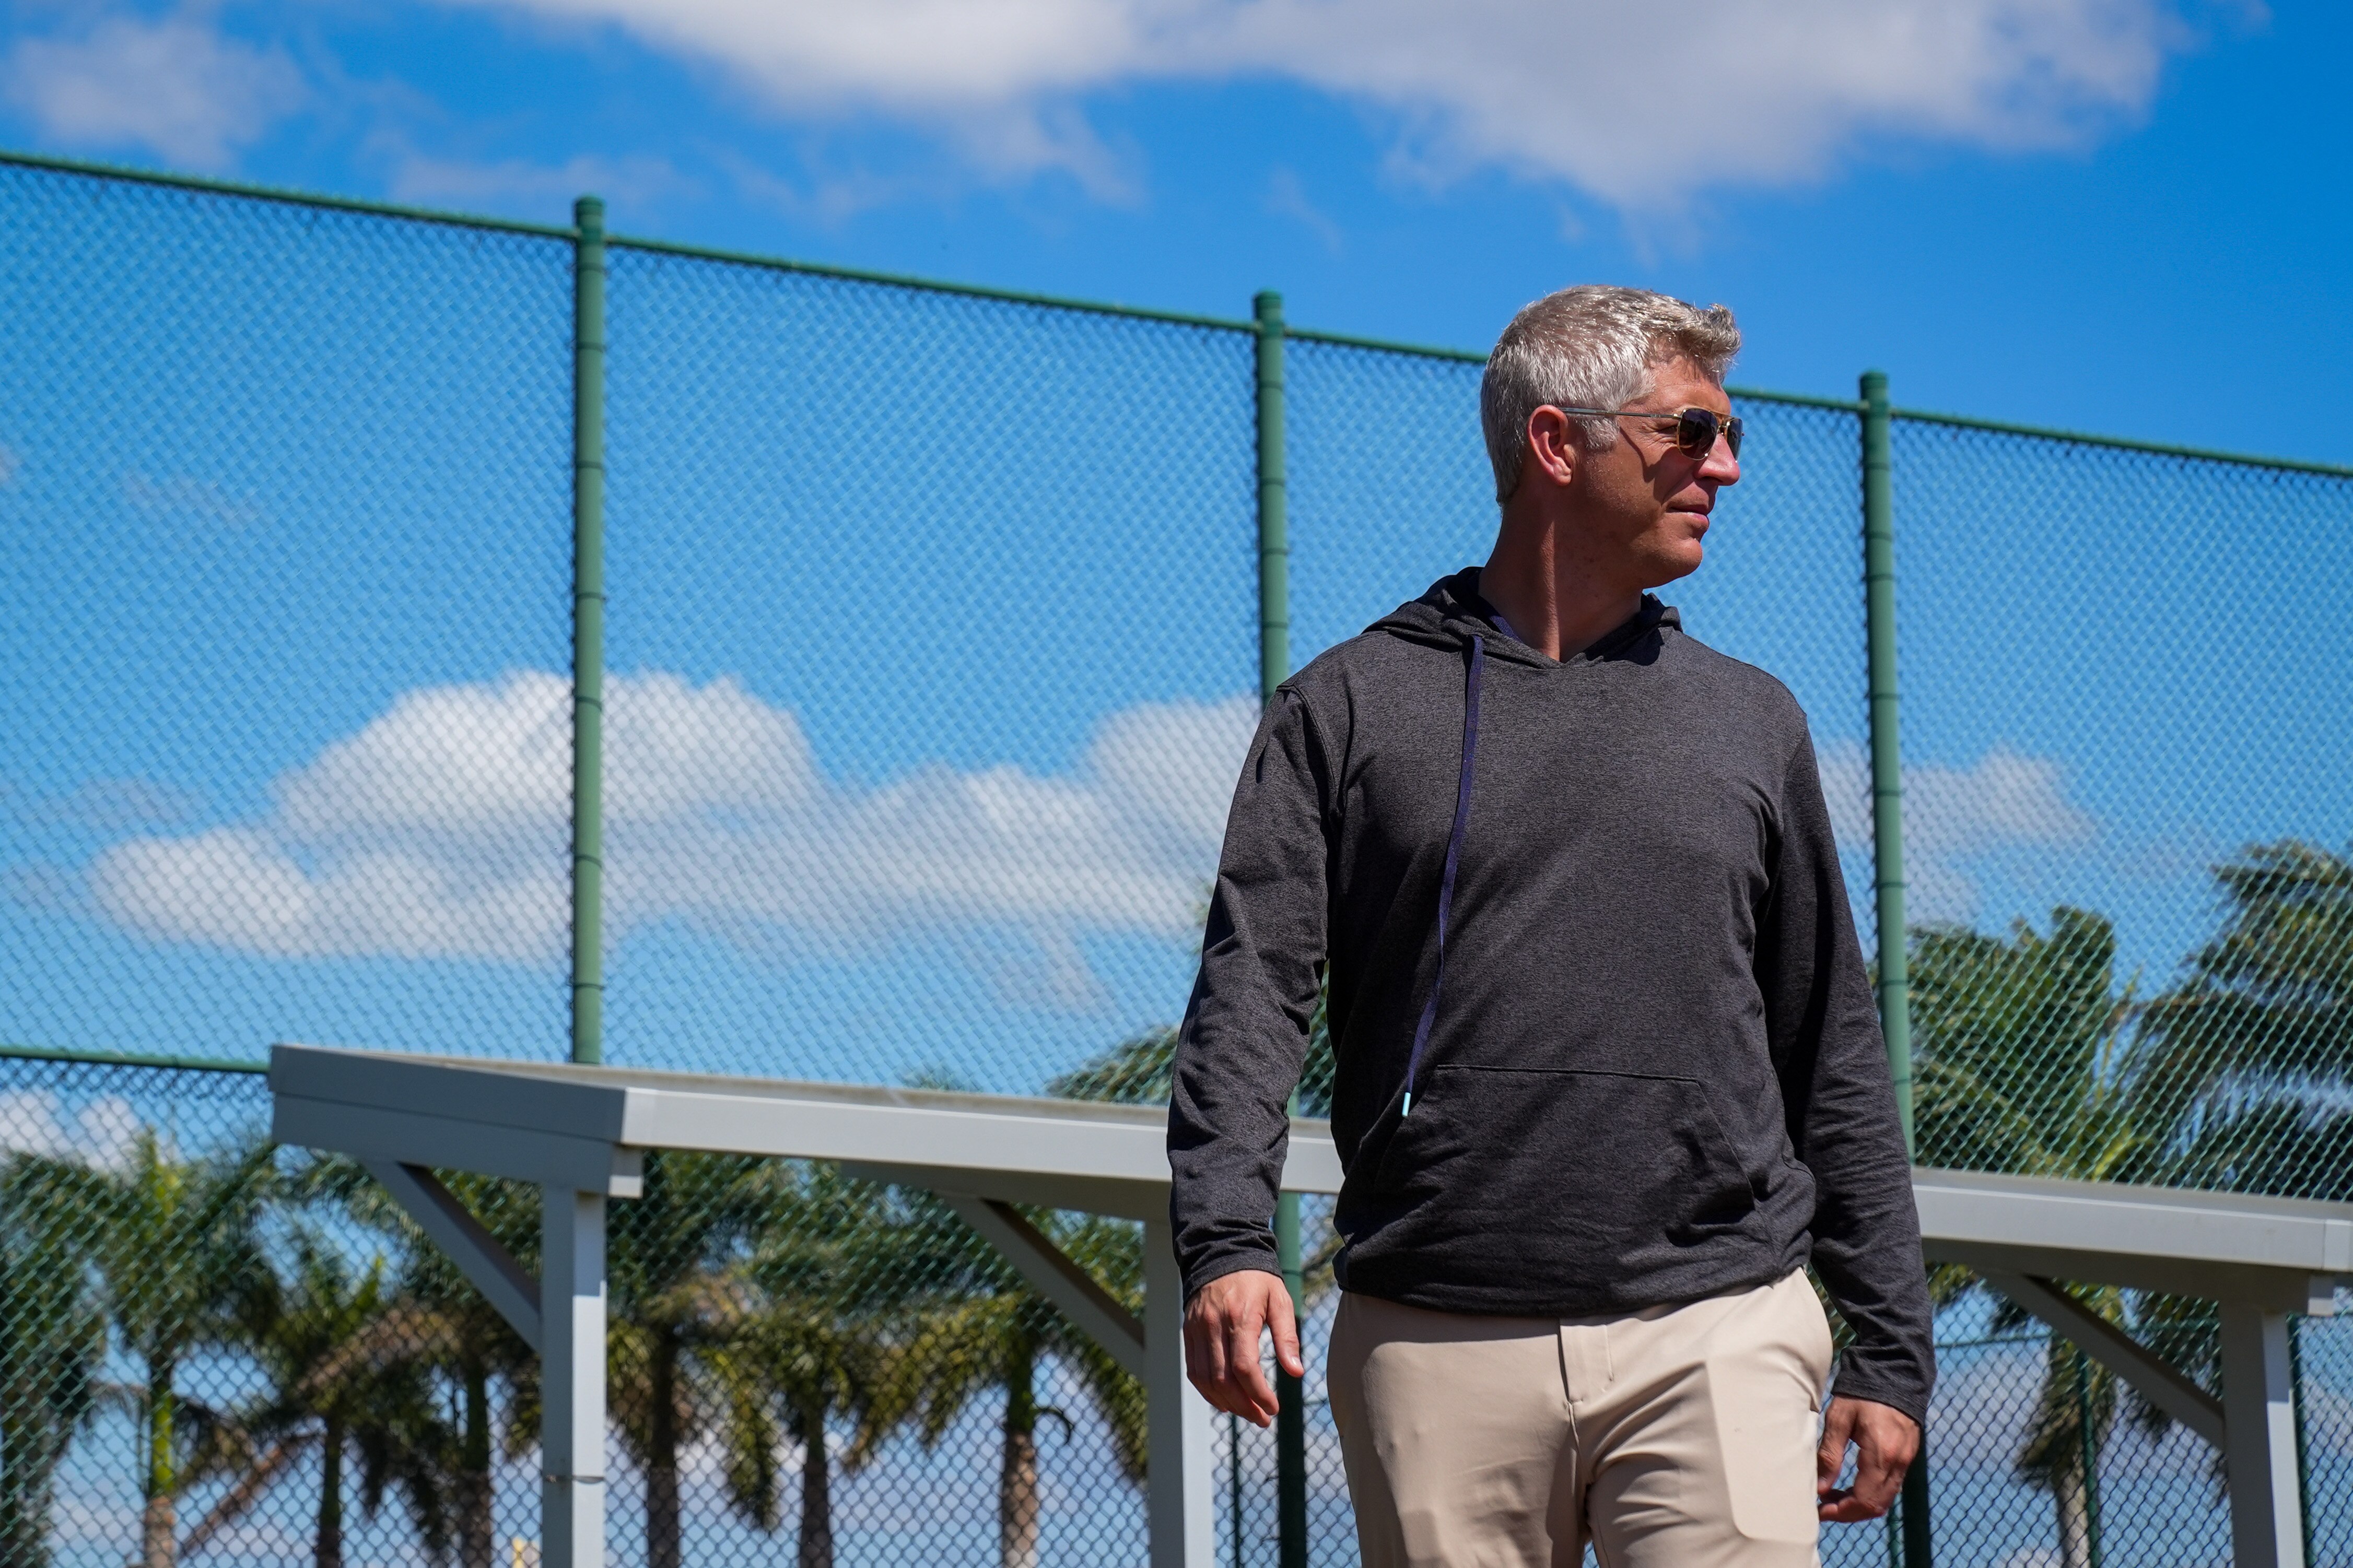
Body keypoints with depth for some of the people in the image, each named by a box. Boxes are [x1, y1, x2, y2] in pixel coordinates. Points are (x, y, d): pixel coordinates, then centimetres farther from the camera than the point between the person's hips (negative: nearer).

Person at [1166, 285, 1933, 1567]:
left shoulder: (1750, 722, 17)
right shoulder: (1349, 708, 9)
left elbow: (1836, 1056, 17)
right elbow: (1251, 993, 0)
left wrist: (1890, 1346, 12)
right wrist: (1224, 1241, -17)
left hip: (1718, 1335, 1)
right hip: (1439, 1352, -1)